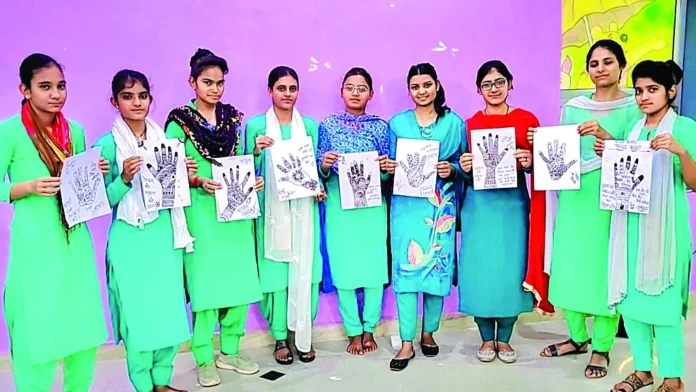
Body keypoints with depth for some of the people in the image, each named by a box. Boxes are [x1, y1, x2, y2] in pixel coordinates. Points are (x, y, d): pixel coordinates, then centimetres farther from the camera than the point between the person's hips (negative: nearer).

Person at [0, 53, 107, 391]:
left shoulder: (75, 130, 8)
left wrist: (94, 174, -3)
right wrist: (30, 187, -21)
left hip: (75, 239, 5)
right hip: (34, 244, -5)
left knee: (84, 321, 11)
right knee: (37, 328, 2)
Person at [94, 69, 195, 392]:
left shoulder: (164, 138, 8)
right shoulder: (106, 145, -5)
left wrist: (185, 175, -4)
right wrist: (125, 178, -22)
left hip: (166, 235, 4)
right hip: (130, 241, -4)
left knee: (171, 308, 8)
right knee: (138, 312, 2)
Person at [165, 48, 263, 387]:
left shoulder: (233, 118, 11)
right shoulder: (179, 121, -3)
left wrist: (252, 181, -1)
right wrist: (199, 181, -21)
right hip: (201, 212, -4)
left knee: (240, 280, 7)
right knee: (205, 282, 0)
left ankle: (229, 351, 24)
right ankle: (205, 359, 16)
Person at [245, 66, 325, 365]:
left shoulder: (310, 124, 8)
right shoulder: (256, 125, 0)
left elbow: (314, 165, 12)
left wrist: (320, 188, -5)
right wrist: (257, 151, -16)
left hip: (304, 207, 2)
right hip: (272, 208, -2)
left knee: (304, 270, 4)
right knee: (276, 270, 4)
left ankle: (304, 336, 18)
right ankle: (280, 338, 18)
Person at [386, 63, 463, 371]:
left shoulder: (454, 123, 7)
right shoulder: (397, 123, 8)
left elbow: (463, 164, 9)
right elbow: (391, 164, 10)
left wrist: (451, 170, -12)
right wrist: (387, 167, -11)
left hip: (441, 205, 1)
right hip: (407, 205, 0)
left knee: (438, 267, 4)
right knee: (406, 268, -4)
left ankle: (428, 332, 23)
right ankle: (407, 342, 4)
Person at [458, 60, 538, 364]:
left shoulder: (527, 120, 3)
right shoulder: (471, 124, 5)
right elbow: (465, 171, 10)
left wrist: (528, 163, -15)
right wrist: (464, 168, -11)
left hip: (513, 203, 0)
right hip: (479, 205, 1)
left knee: (510, 268, 4)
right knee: (479, 269, 3)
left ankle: (504, 339, 22)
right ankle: (487, 338, 21)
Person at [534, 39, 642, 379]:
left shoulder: (633, 108, 0)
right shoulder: (572, 107, 11)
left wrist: (605, 136, -23)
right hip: (573, 198, 4)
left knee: (605, 269, 0)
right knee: (569, 265, 7)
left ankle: (601, 348, 15)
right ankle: (578, 337, 26)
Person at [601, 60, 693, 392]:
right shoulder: (633, 129, 12)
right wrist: (607, 153, 1)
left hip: (664, 226, -5)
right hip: (629, 224, 6)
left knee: (663, 300, -1)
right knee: (628, 296, 9)